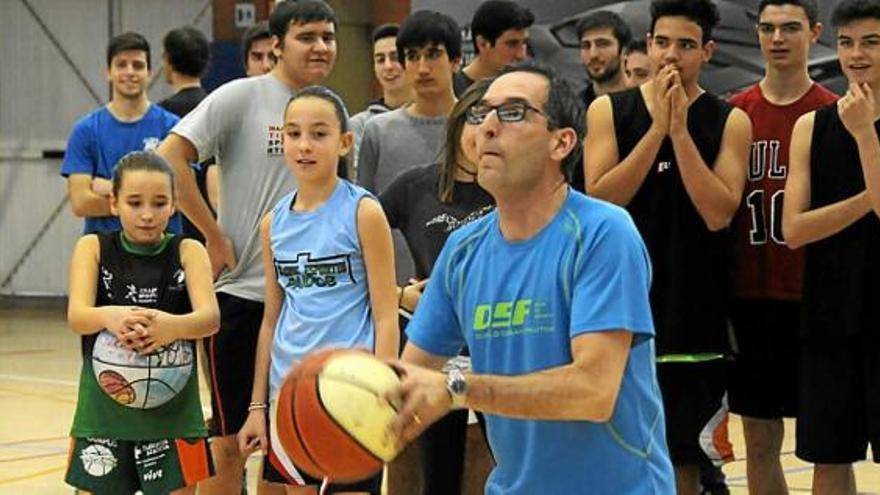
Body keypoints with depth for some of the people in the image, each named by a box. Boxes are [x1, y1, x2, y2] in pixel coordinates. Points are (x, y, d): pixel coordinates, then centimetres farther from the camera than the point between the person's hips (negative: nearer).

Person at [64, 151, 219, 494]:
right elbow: (76, 317, -14)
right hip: (104, 409, 1)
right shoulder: (93, 248, 1)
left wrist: (172, 326, -39)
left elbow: (210, 318, -16)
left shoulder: (188, 252, -1)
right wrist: (109, 317, -38)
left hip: (171, 412, -1)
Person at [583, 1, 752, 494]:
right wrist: (657, 127, -15)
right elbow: (600, 199, -10)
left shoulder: (729, 122, 0)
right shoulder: (610, 111, 2)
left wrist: (680, 129, -15)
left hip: (693, 311, -1)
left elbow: (718, 213, -12)